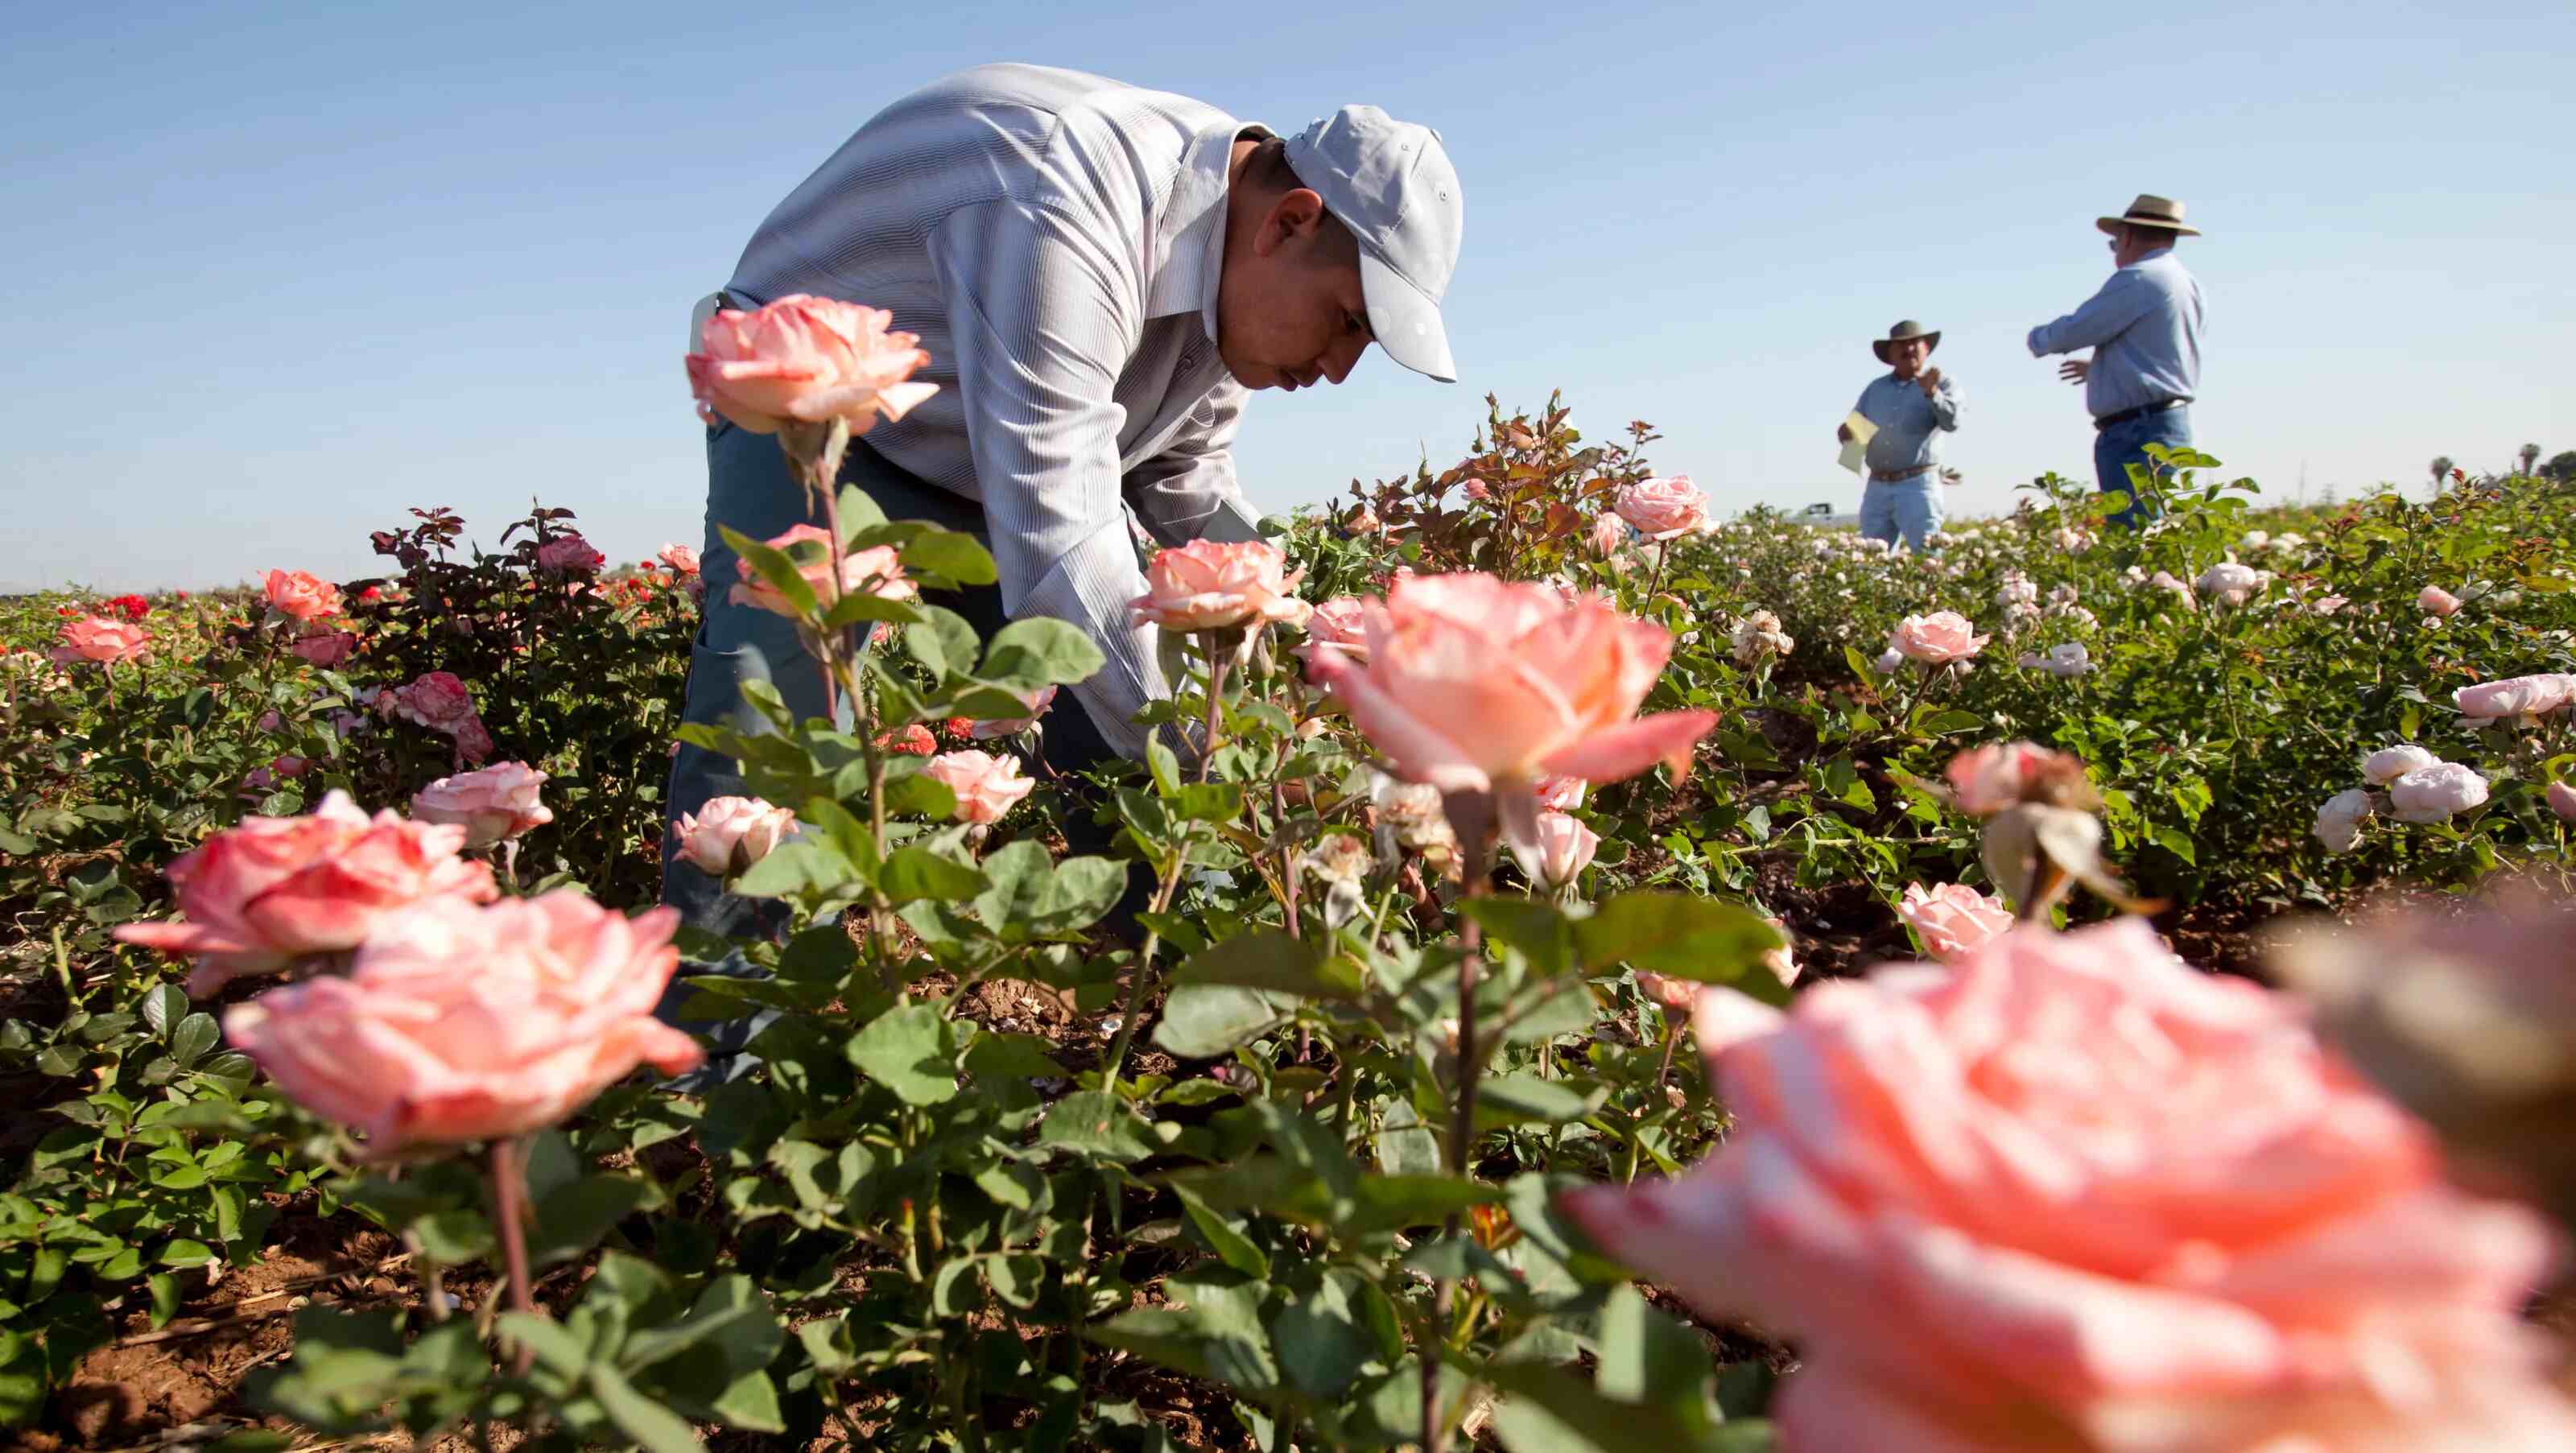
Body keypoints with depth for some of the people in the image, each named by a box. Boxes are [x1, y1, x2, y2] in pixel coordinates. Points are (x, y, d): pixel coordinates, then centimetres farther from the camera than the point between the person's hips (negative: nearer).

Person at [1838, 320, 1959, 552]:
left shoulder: (1942, 384, 3)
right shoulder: (1876, 388, 17)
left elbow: (1952, 422, -13)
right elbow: (1851, 428, 18)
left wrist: (1932, 393, -31)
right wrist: (1846, 433, -7)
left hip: (1917, 486, -4)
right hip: (1877, 488, 5)